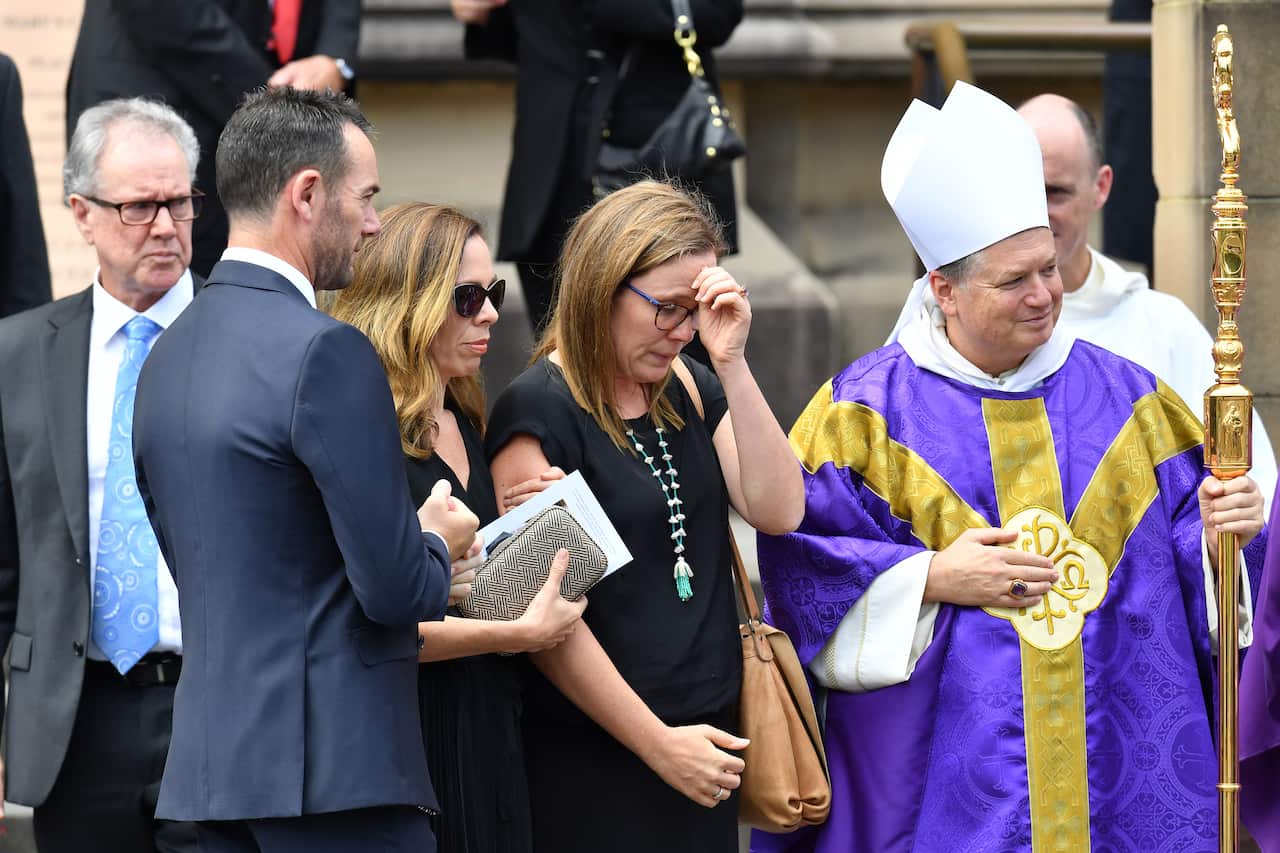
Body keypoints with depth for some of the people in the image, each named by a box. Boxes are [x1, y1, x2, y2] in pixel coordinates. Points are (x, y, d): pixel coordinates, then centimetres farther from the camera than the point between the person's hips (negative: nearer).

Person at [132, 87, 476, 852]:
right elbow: (394, 588, -16)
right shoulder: (325, 352, -14)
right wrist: (435, 544, 6)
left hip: (211, 759, 9)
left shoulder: (167, 356, 13)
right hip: (332, 762, -9)